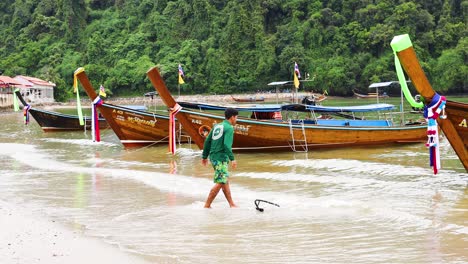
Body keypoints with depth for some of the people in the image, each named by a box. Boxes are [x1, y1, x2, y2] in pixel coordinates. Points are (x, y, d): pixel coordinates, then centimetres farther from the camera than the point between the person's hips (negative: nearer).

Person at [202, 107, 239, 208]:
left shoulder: (216, 126, 14)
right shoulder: (229, 128, -10)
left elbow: (207, 141, 17)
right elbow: (227, 145, -22)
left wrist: (205, 156, 23)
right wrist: (232, 159, -22)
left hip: (213, 156, 9)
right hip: (221, 158, -9)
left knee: (225, 181, 14)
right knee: (220, 183, -7)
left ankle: (231, 204, 18)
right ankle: (207, 205, -8)